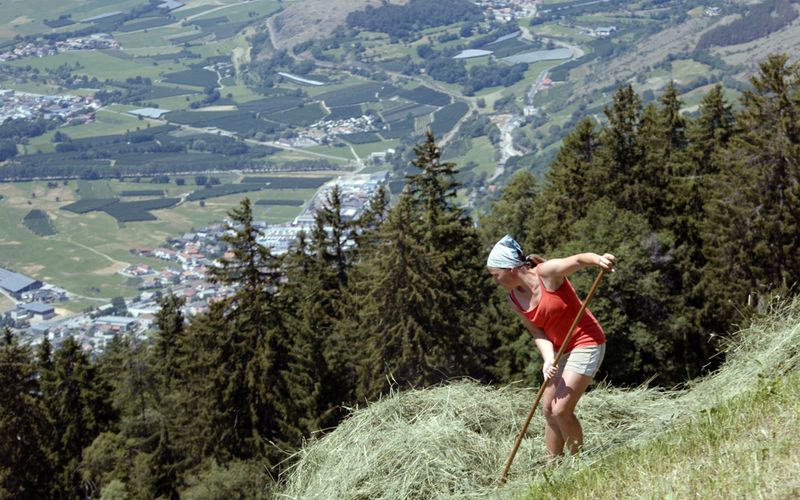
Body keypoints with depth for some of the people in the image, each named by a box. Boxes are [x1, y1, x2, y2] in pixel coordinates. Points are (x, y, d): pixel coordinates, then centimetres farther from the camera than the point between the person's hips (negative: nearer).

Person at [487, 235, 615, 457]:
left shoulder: (546, 273, -19)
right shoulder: (514, 299, 0)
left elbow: (579, 259, -32)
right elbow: (538, 332, -3)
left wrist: (599, 259, -56)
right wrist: (548, 359, -22)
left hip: (585, 343, -8)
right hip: (559, 350, 8)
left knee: (561, 410, -12)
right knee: (548, 409, 7)